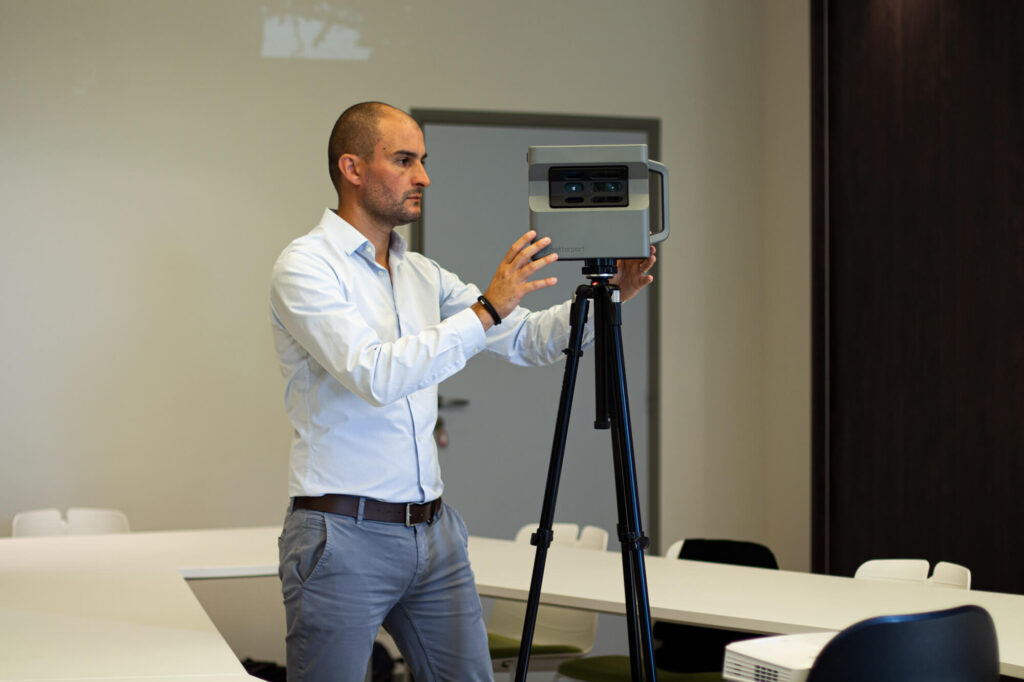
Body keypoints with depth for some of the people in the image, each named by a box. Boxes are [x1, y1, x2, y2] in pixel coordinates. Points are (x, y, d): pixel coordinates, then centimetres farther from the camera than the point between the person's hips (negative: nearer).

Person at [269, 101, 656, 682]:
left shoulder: (424, 275, 14)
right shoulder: (307, 265, -9)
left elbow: (529, 340, 12)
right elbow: (376, 375, -23)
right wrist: (487, 309, -23)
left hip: (435, 531, 7)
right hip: (344, 535, -7)